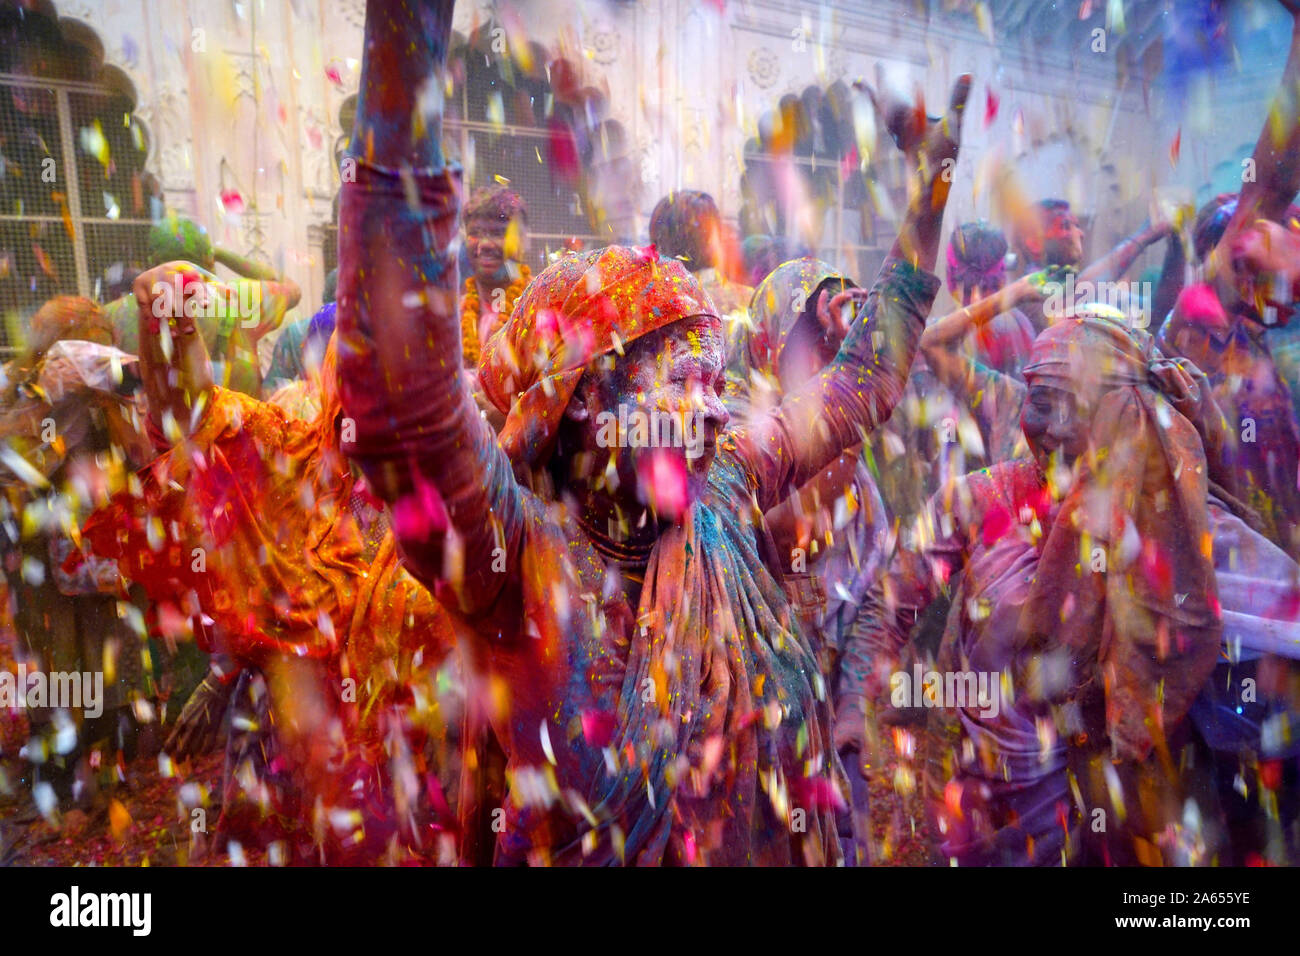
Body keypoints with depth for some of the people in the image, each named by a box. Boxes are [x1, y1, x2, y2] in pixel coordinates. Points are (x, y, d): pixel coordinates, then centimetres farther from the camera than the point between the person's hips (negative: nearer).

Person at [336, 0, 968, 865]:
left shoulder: (723, 494, -8)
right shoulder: (522, 550, -24)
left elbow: (865, 381, 4)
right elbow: (403, 391, -43)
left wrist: (932, 177, 5)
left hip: (775, 841, 5)